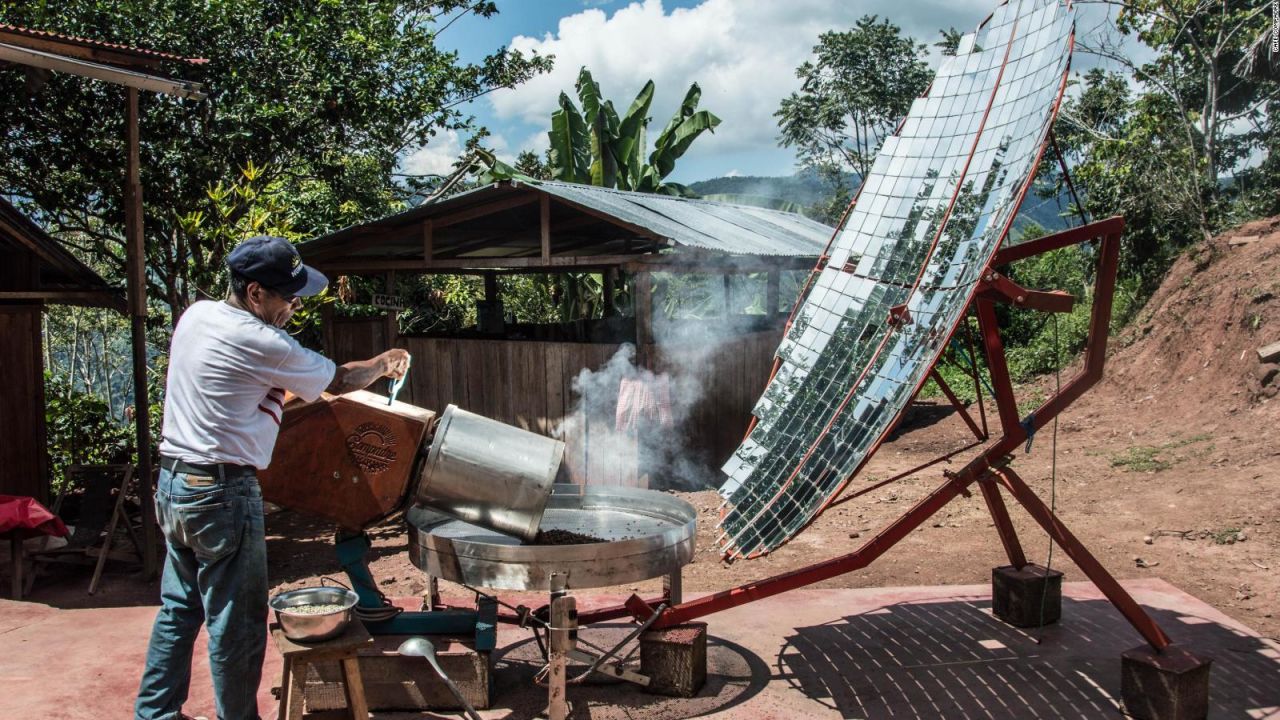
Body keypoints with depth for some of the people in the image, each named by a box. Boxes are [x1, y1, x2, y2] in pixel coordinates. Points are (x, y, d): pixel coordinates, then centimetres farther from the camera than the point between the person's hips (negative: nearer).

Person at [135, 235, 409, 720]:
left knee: (179, 608, 20)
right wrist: (384, 363, 10)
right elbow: (341, 380, -6)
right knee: (236, 624, 4)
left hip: (173, 482, 9)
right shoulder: (260, 344, -19)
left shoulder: (196, 314, 5)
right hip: (221, 494, -9)